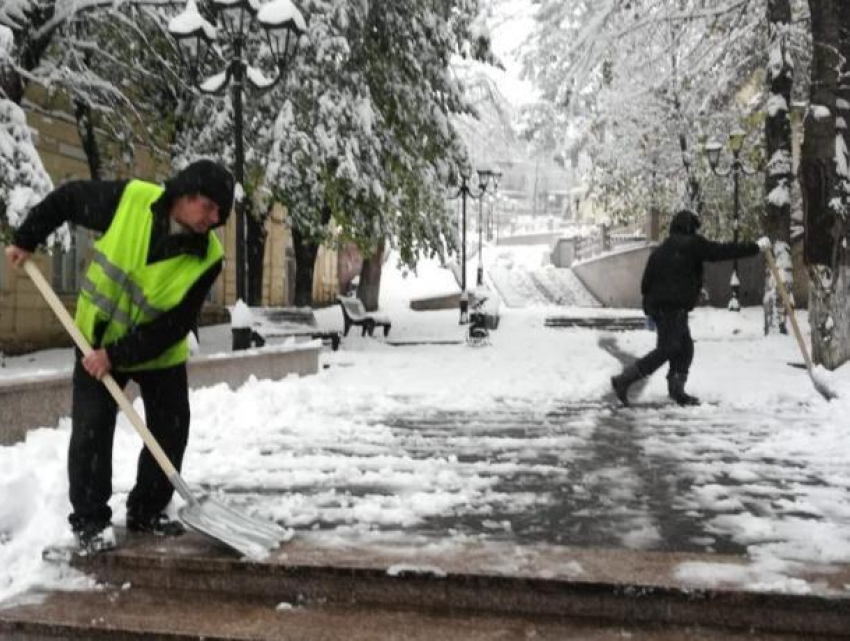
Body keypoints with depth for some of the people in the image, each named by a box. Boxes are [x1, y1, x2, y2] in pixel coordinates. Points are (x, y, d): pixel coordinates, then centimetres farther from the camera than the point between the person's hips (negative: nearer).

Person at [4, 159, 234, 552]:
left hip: (160, 351, 1)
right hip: (98, 337, -1)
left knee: (170, 432, 2)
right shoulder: (129, 199, -23)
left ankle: (146, 512, 19)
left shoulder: (207, 257, -24)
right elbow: (67, 198, -4)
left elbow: (175, 325, -24)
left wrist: (116, 355, -27)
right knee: (91, 431, -4)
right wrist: (26, 239, -2)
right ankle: (89, 520, 9)